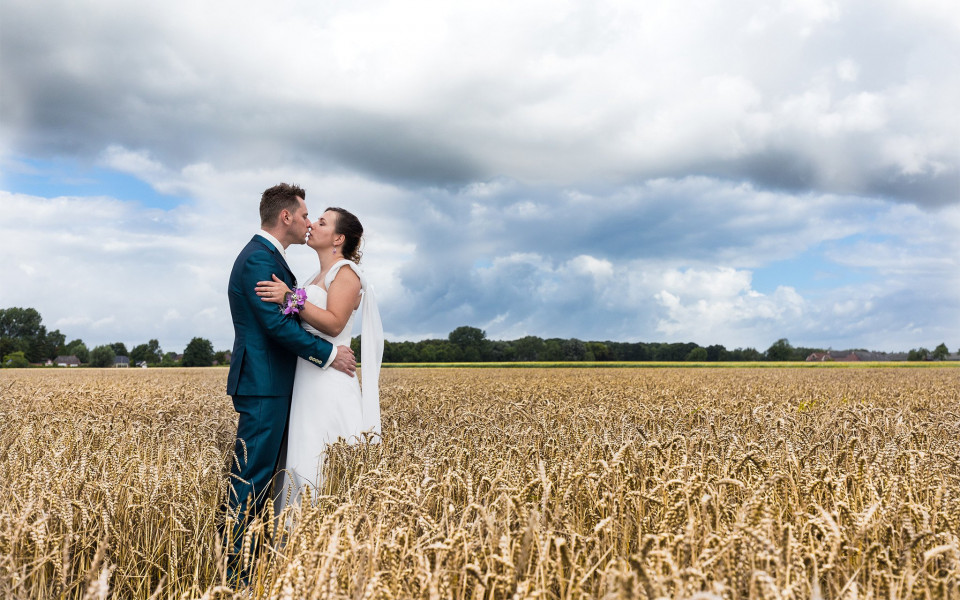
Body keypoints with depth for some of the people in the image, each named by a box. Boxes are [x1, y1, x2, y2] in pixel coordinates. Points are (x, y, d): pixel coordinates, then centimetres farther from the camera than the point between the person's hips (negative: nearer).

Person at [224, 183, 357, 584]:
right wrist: (329, 354, -16)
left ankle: (242, 562, 22)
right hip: (263, 387, -11)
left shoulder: (267, 255, 19)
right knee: (251, 477, -6)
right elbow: (277, 323, -22)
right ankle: (229, 568, 1)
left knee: (262, 476, 14)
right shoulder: (258, 257, -15)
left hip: (272, 386, 11)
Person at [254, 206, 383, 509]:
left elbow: (334, 324, -18)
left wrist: (290, 298, -22)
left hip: (329, 383, -9)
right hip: (307, 382, 9)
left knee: (324, 466, -8)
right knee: (303, 460, 8)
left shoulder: (346, 271, -5)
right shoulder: (318, 276, 21)